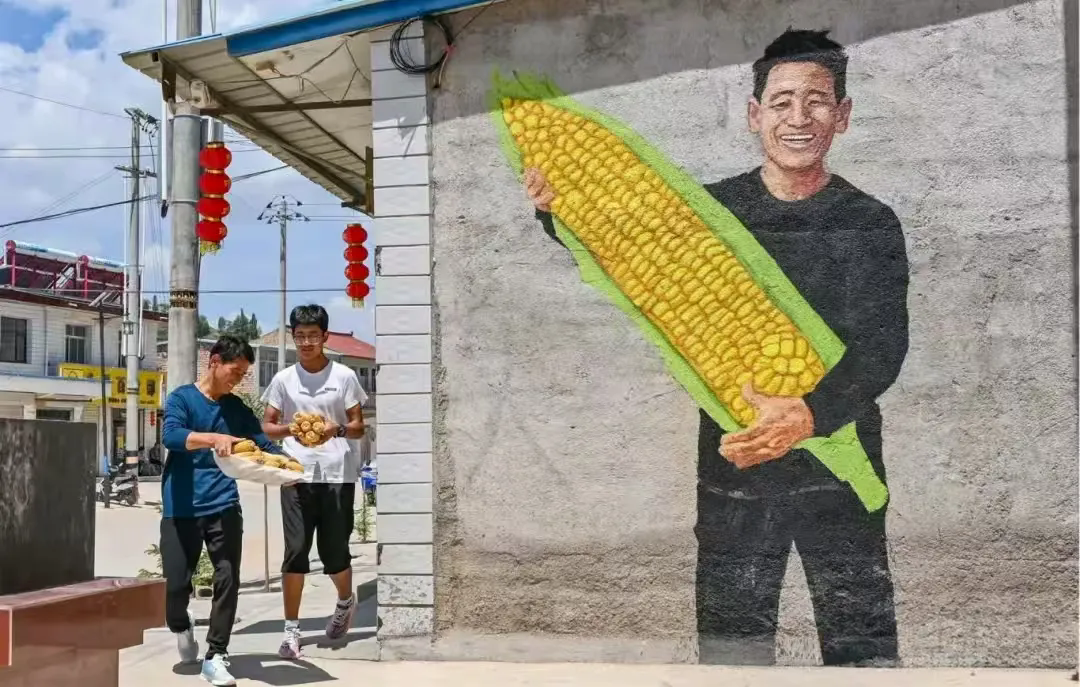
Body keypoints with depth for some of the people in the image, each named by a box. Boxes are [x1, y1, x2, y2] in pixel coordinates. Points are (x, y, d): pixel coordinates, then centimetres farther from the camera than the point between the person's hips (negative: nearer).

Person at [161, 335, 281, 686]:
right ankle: (182, 627, 31)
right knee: (175, 585, -1)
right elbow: (171, 435, -21)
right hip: (181, 509, -3)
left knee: (228, 579, -8)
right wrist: (214, 438, -37)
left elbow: (264, 446, 6)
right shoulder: (181, 398, -2)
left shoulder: (238, 409, 11)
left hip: (223, 506, 3)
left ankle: (215, 656, 2)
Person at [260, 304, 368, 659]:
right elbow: (266, 426, 8)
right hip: (297, 476, 1)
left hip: (337, 475, -1)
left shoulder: (344, 376, 2)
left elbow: (359, 427, 4)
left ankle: (346, 601, 37)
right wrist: (290, 429, -13)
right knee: (296, 551, -3)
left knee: (334, 551, 5)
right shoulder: (283, 379, 6)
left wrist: (337, 430, -17)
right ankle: (291, 630, 6)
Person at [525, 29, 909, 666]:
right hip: (733, 466, 2)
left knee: (862, 645, 3)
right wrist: (557, 209, -10)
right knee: (732, 641, 10)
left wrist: (810, 414, -33)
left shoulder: (870, 224, -3)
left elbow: (882, 346, -14)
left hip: (838, 467, -1)